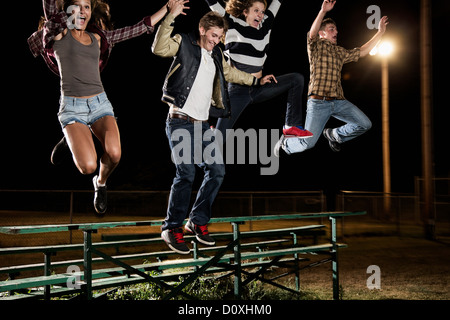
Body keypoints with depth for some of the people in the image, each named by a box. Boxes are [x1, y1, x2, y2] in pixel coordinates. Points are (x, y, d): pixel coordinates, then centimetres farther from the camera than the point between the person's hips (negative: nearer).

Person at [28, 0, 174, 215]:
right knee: (88, 167, -21)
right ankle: (71, 142, 16)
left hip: (100, 103, 3)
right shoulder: (59, 32, 3)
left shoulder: (98, 37, 13)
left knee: (114, 154, -25)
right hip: (72, 107, -3)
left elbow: (143, 26, 17)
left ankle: (101, 183, 11)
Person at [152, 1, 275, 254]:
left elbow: (229, 72, 35)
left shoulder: (216, 54, 17)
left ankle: (198, 222, 20)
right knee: (186, 174, -15)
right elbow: (159, 49, -21)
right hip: (181, 121, -7)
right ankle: (172, 228, -2)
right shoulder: (184, 43, -2)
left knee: (217, 171, 6)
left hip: (203, 125, 8)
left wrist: (257, 81, 37)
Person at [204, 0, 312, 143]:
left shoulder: (264, 26, 9)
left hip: (259, 87, 6)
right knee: (219, 136, -15)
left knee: (297, 79, -1)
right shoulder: (233, 24, -5)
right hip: (238, 90, -6)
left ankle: (292, 125, 0)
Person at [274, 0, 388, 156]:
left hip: (338, 101, 6)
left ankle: (334, 134, 20)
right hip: (318, 102, -6)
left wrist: (380, 32, 22)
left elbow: (362, 52, 25)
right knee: (307, 143, -13)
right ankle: (285, 143, 21)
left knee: (365, 124, -4)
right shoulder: (316, 46, 4)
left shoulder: (340, 52, 23)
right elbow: (312, 34, -17)